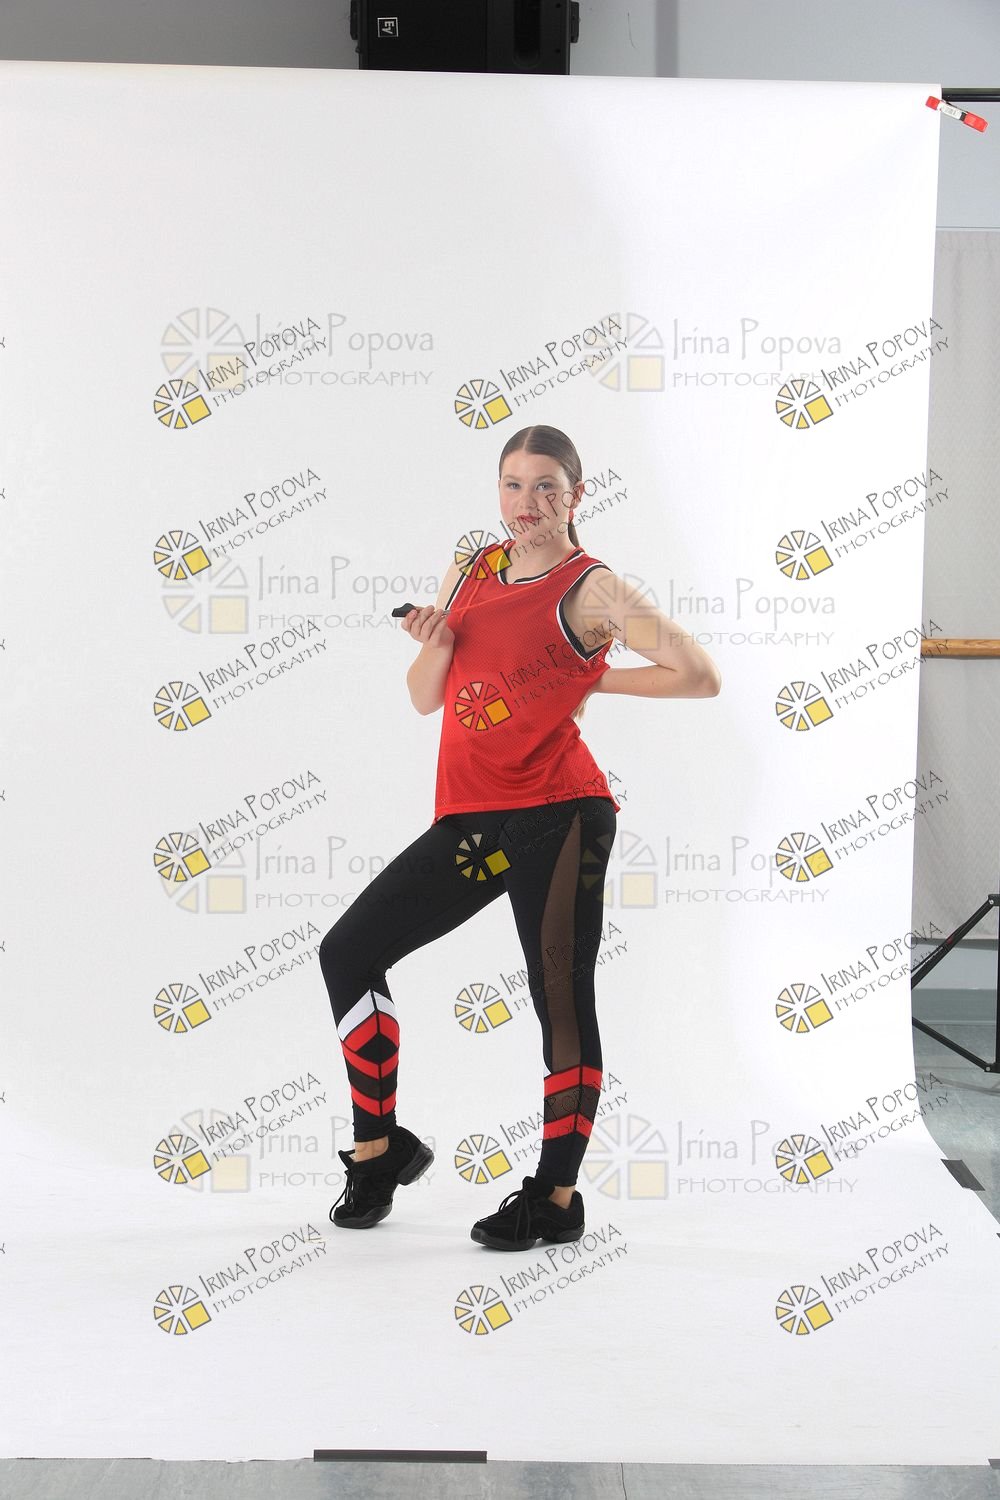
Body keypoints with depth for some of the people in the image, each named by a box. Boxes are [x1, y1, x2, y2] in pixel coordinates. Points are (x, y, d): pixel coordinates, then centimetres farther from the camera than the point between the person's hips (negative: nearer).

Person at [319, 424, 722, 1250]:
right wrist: (434, 646, -5)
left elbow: (701, 677, -14)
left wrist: (594, 678, -7)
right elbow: (425, 698, 16)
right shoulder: (470, 571, 13)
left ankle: (557, 1196, 11)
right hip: (469, 817, 7)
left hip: (556, 816, -7)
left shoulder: (591, 589, -6)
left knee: (561, 999, -2)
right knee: (347, 952, 5)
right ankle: (379, 1149, 18)